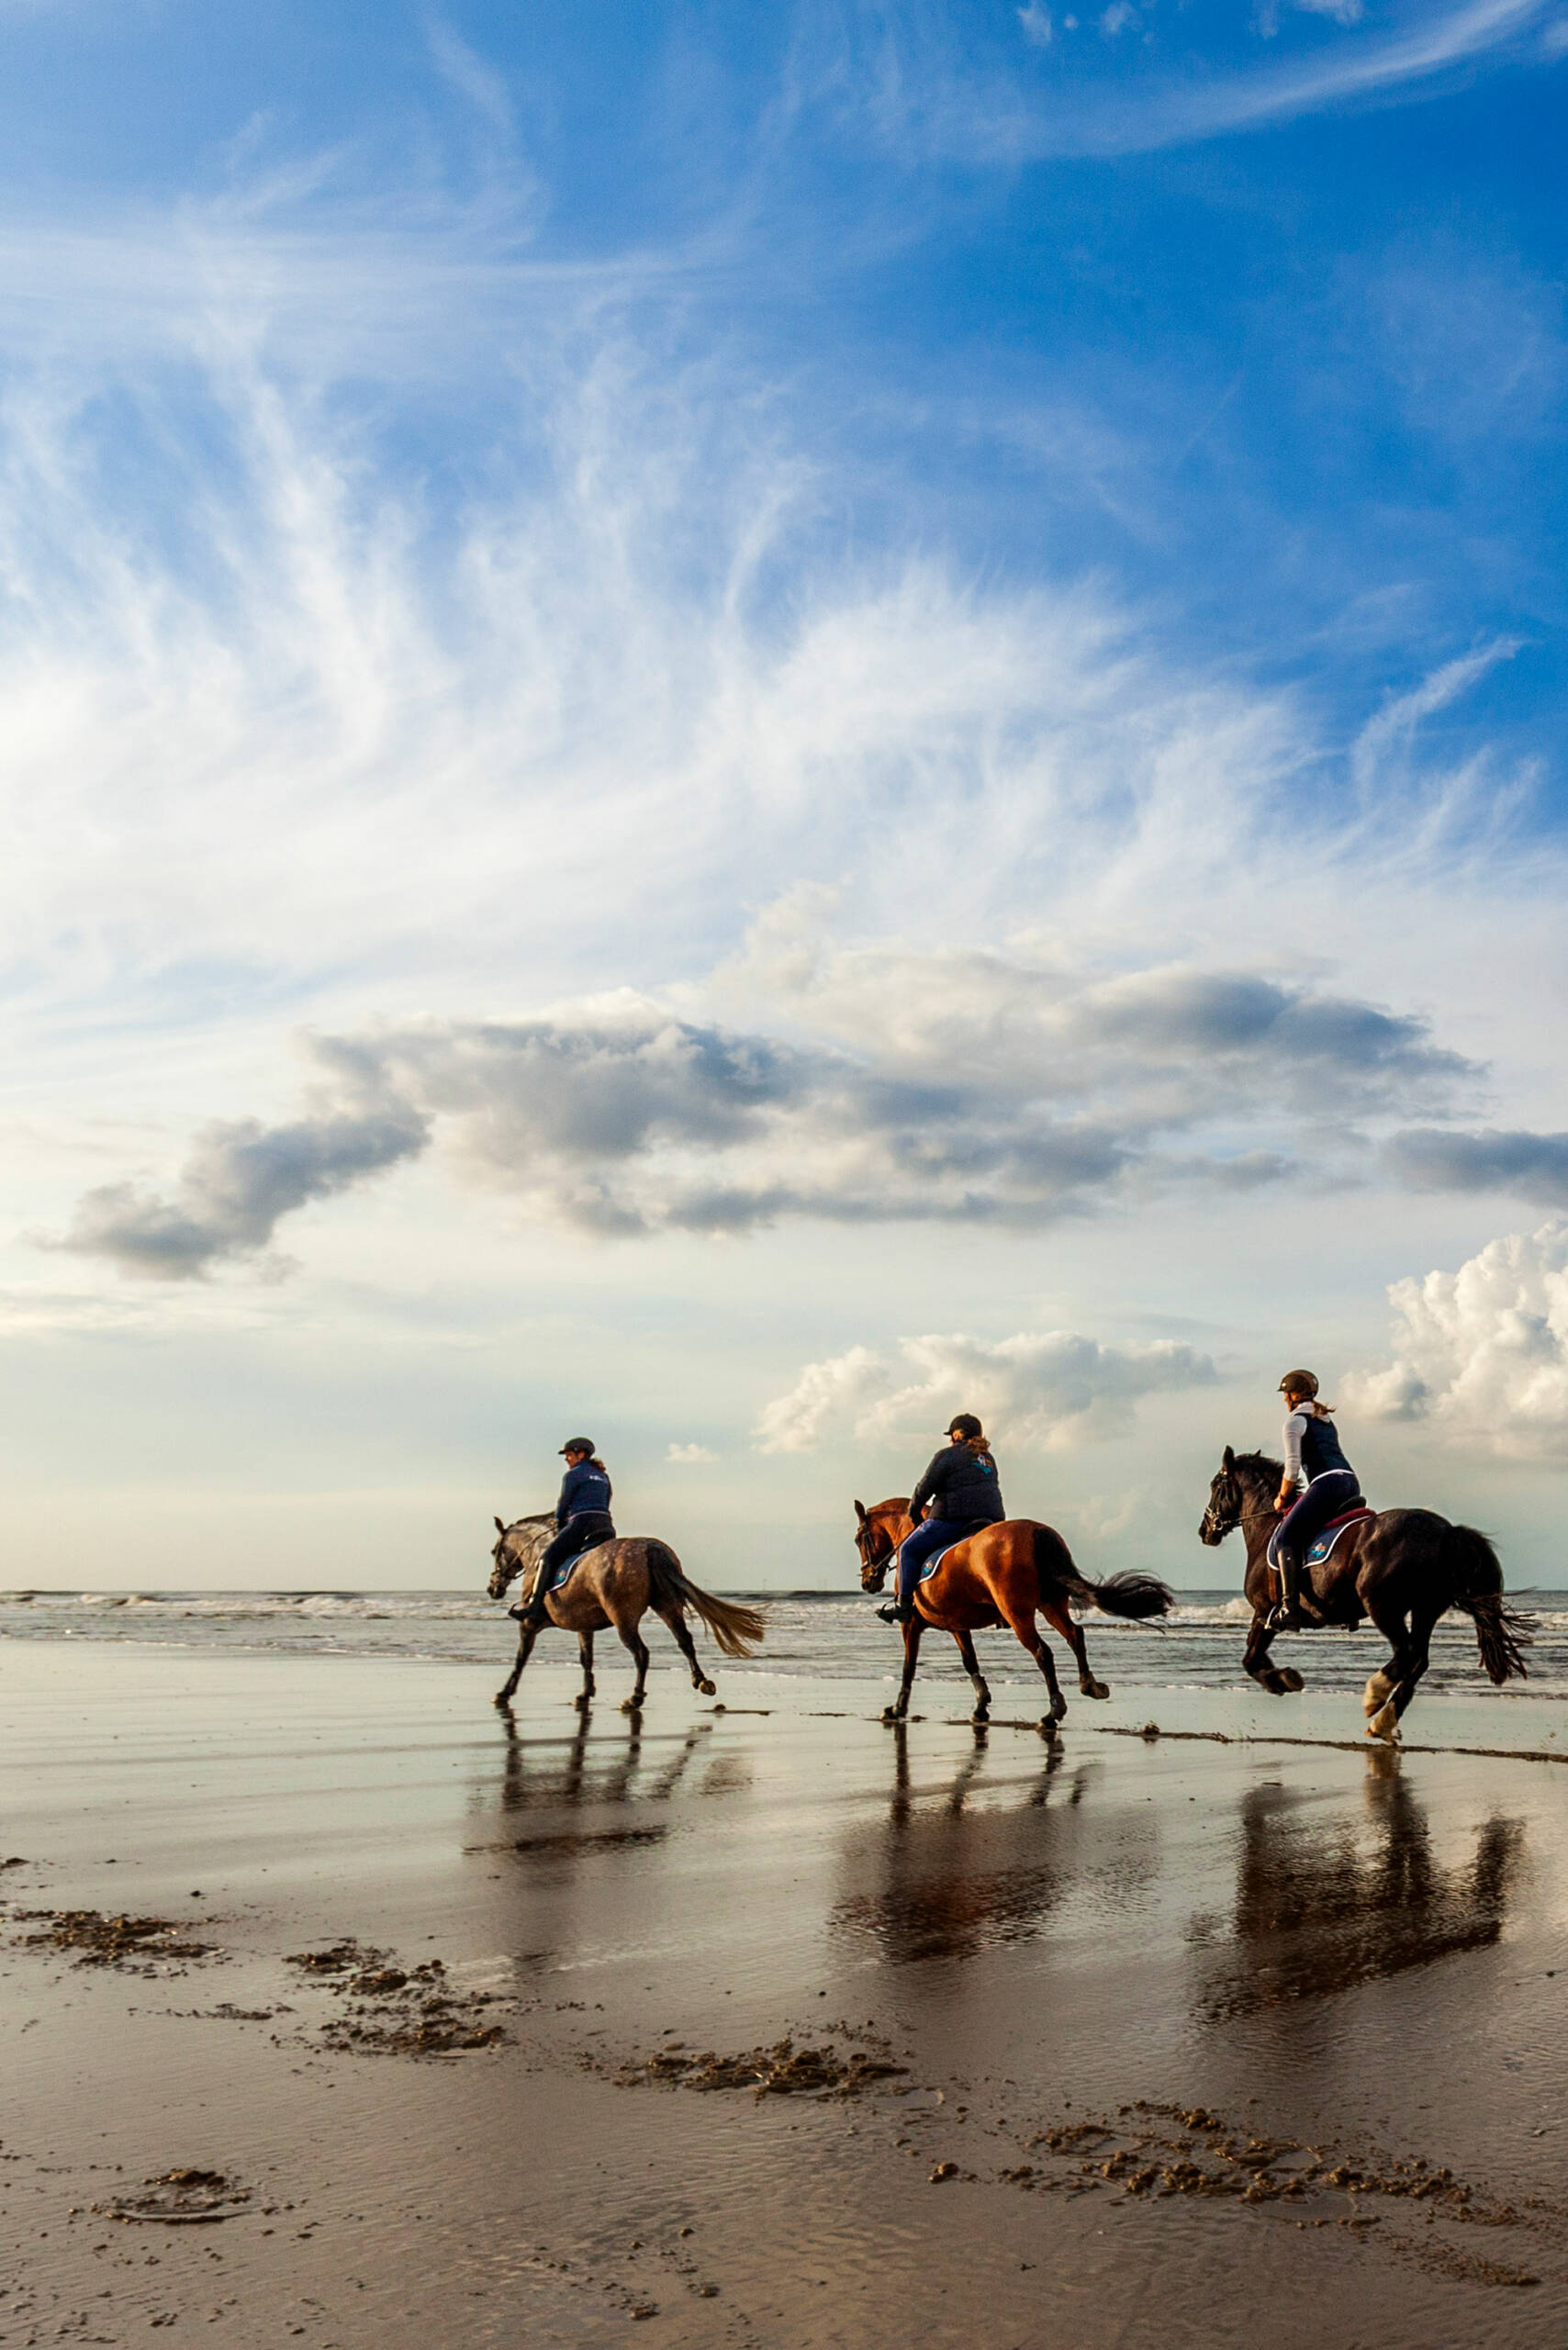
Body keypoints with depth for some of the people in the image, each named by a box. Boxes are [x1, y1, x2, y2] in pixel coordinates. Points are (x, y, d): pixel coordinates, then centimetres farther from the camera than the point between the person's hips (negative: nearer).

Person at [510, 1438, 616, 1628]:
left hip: (582, 1522, -7)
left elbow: (563, 1504, 4)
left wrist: (559, 1528, 20)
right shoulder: (603, 1476, 24)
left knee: (548, 1556, -7)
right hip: (606, 1526, 8)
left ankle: (535, 1607, -17)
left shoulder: (573, 1475, 2)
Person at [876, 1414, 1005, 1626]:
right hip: (991, 1519, 7)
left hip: (952, 1519, -7)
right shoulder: (988, 1458, 21)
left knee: (909, 1549, 5)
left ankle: (903, 1604, -1)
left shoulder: (947, 1455, -1)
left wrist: (913, 1512, 13)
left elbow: (925, 1488, -2)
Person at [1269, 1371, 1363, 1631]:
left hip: (1327, 1483, -9)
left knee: (1285, 1538, -11)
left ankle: (1290, 1608, -24)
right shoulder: (1325, 1420, 29)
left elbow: (1293, 1466, -2)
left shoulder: (1295, 1420, 4)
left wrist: (1282, 1498, 11)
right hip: (1352, 1482, 9)